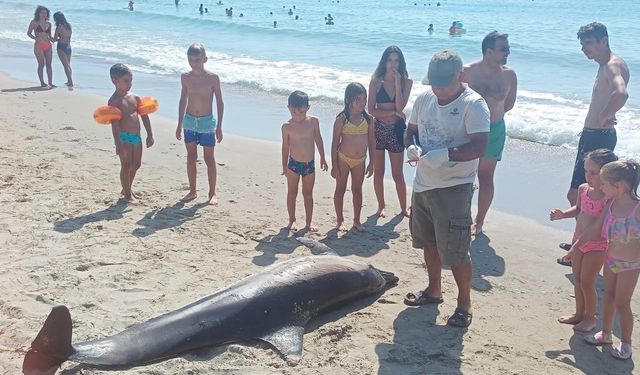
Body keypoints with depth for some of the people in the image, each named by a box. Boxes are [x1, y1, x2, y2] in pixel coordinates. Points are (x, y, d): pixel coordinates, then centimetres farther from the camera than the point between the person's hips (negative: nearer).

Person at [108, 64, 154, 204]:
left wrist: (149, 135, 11)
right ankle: (127, 194, 12)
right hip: (124, 137, -7)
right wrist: (118, 144, -22)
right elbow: (114, 124, -17)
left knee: (136, 164, 16)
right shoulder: (114, 101, -12)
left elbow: (144, 116, 14)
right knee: (126, 165, -1)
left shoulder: (135, 98, 9)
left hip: (136, 136, 7)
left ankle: (128, 188, 36)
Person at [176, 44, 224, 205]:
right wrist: (179, 124, 10)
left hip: (207, 122, -3)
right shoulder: (185, 77, 1)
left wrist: (219, 126, -9)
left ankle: (212, 193, 14)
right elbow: (183, 100, 10)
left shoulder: (213, 78, -10)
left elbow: (219, 102, -5)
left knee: (209, 158, 3)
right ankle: (192, 191, 22)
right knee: (191, 158, 10)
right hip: (189, 121, 3)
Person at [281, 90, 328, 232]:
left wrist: (322, 158, 10)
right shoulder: (287, 126, -10)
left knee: (308, 193, 11)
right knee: (292, 193, 9)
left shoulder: (314, 121, -6)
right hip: (293, 163, -1)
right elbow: (285, 146, -1)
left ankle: (309, 221, 21)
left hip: (310, 164, 2)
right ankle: (292, 220, 22)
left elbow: (318, 139, 6)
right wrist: (284, 166, 2)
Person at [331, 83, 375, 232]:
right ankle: (340, 220, 23)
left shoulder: (368, 119, -3)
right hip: (343, 159, -3)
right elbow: (335, 143, -9)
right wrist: (334, 166, -10)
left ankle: (357, 220, 26)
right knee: (340, 189, 9)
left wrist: (371, 163, 3)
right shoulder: (342, 119, -12)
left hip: (360, 160, 3)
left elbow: (371, 141, 4)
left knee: (357, 190, 14)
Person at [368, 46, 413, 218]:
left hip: (396, 130, -1)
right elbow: (372, 110, -8)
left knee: (398, 174, 4)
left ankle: (404, 208, 18)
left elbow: (400, 107, -15)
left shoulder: (406, 82, -2)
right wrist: (393, 113, -13)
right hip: (378, 129, 1)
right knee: (378, 171, 9)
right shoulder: (376, 82, -2)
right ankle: (381, 206, 24)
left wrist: (397, 82, -16)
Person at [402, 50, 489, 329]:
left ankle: (464, 303, 17)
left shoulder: (473, 104, -15)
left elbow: (479, 147, -22)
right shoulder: (424, 98, 4)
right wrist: (411, 146, -8)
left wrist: (444, 155, -30)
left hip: (454, 188, -7)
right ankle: (434, 290, 40)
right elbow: (411, 130, 14)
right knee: (429, 242, 21)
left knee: (456, 251, -2)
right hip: (423, 184, 7)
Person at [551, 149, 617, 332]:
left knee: (587, 283, 3)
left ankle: (590, 318, 23)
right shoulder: (583, 189, -1)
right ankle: (579, 313, 36)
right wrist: (562, 214, 1)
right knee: (577, 279, 18)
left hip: (597, 245, -7)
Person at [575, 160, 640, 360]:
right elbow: (595, 229, 4)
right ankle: (605, 334, 36)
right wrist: (574, 248, 7)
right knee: (608, 297, 18)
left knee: (622, 303, 4)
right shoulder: (611, 204, -5)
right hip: (611, 259, 6)